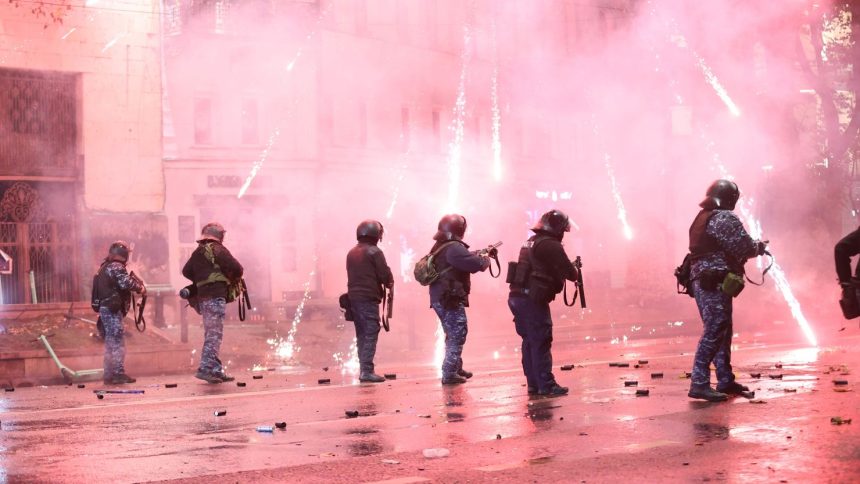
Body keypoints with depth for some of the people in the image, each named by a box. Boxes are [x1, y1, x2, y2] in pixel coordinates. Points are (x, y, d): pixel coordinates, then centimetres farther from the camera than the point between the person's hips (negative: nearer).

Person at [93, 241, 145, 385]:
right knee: (118, 342, -9)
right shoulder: (116, 267, -12)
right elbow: (126, 283, -26)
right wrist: (140, 288, -10)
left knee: (111, 343, 13)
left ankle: (109, 375, 16)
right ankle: (119, 373, -12)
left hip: (105, 308, 10)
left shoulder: (104, 267, 19)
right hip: (112, 309, -10)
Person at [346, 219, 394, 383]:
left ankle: (363, 369, 15)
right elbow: (385, 275, -12)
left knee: (361, 335, 13)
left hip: (353, 297, 8)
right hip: (369, 298, -8)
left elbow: (351, 275, 16)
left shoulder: (351, 253, 14)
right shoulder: (374, 252, -9)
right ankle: (367, 371, -13)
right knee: (371, 335, -7)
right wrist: (389, 282, 10)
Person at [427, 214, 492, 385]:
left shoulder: (440, 247, 14)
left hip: (441, 298, 10)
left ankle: (456, 368, 33)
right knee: (458, 335, -5)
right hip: (450, 299, -10)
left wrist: (479, 255, 13)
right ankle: (449, 374, -6)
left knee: (453, 334, 22)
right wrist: (486, 258, -4)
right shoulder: (453, 248, -19)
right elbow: (475, 264, -24)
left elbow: (465, 259, 24)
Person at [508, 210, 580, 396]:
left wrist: (564, 270, 13)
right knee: (541, 343, -4)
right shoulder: (551, 245, -11)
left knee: (529, 342, 14)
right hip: (533, 300, -9)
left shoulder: (531, 242, 18)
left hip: (517, 297, 9)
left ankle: (533, 383, 18)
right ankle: (546, 385, -3)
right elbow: (570, 273, -12)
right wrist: (575, 271, 10)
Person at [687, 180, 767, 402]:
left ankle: (725, 380, 22)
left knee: (722, 331, 16)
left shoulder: (702, 218, 19)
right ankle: (699, 384, -15)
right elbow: (744, 247, -14)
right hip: (715, 282, -10)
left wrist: (752, 247, 22)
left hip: (701, 280, 10)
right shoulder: (725, 218, -11)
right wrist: (760, 246, 7)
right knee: (714, 332, -11)